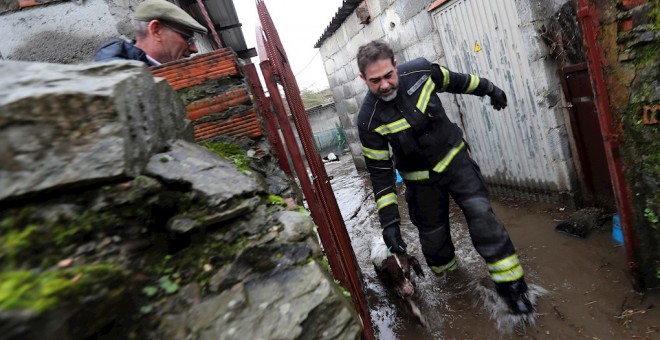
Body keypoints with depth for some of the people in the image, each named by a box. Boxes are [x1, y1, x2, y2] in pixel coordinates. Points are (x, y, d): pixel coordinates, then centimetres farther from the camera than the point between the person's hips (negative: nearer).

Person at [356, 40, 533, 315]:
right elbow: (380, 171, -18)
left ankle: (510, 284, 4)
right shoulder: (369, 119, -22)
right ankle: (446, 279, 39)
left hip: (454, 157, 2)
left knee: (480, 213, -11)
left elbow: (455, 81, 6)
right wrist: (389, 220, -20)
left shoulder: (420, 71, -16)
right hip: (422, 179, -1)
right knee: (433, 235, 9)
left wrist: (489, 89, 19)